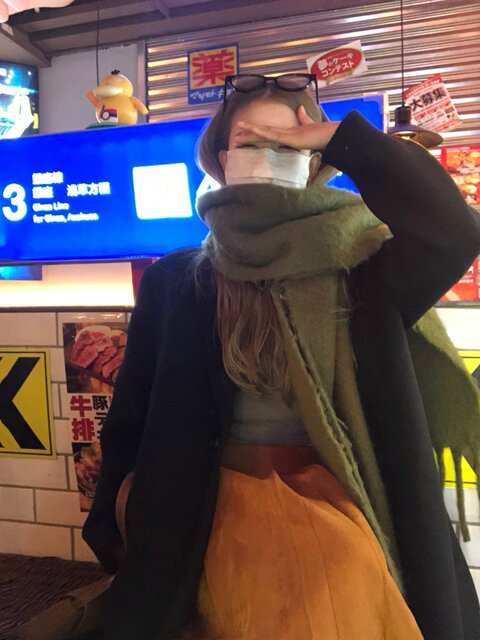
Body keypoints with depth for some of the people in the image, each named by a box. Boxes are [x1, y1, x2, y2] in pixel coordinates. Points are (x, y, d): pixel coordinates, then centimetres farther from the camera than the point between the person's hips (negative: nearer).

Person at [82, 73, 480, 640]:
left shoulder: (356, 269, -1)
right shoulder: (176, 281, 1)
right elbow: (132, 418, 3)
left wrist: (340, 138, -13)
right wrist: (111, 528, 2)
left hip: (344, 512, 0)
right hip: (226, 516, 1)